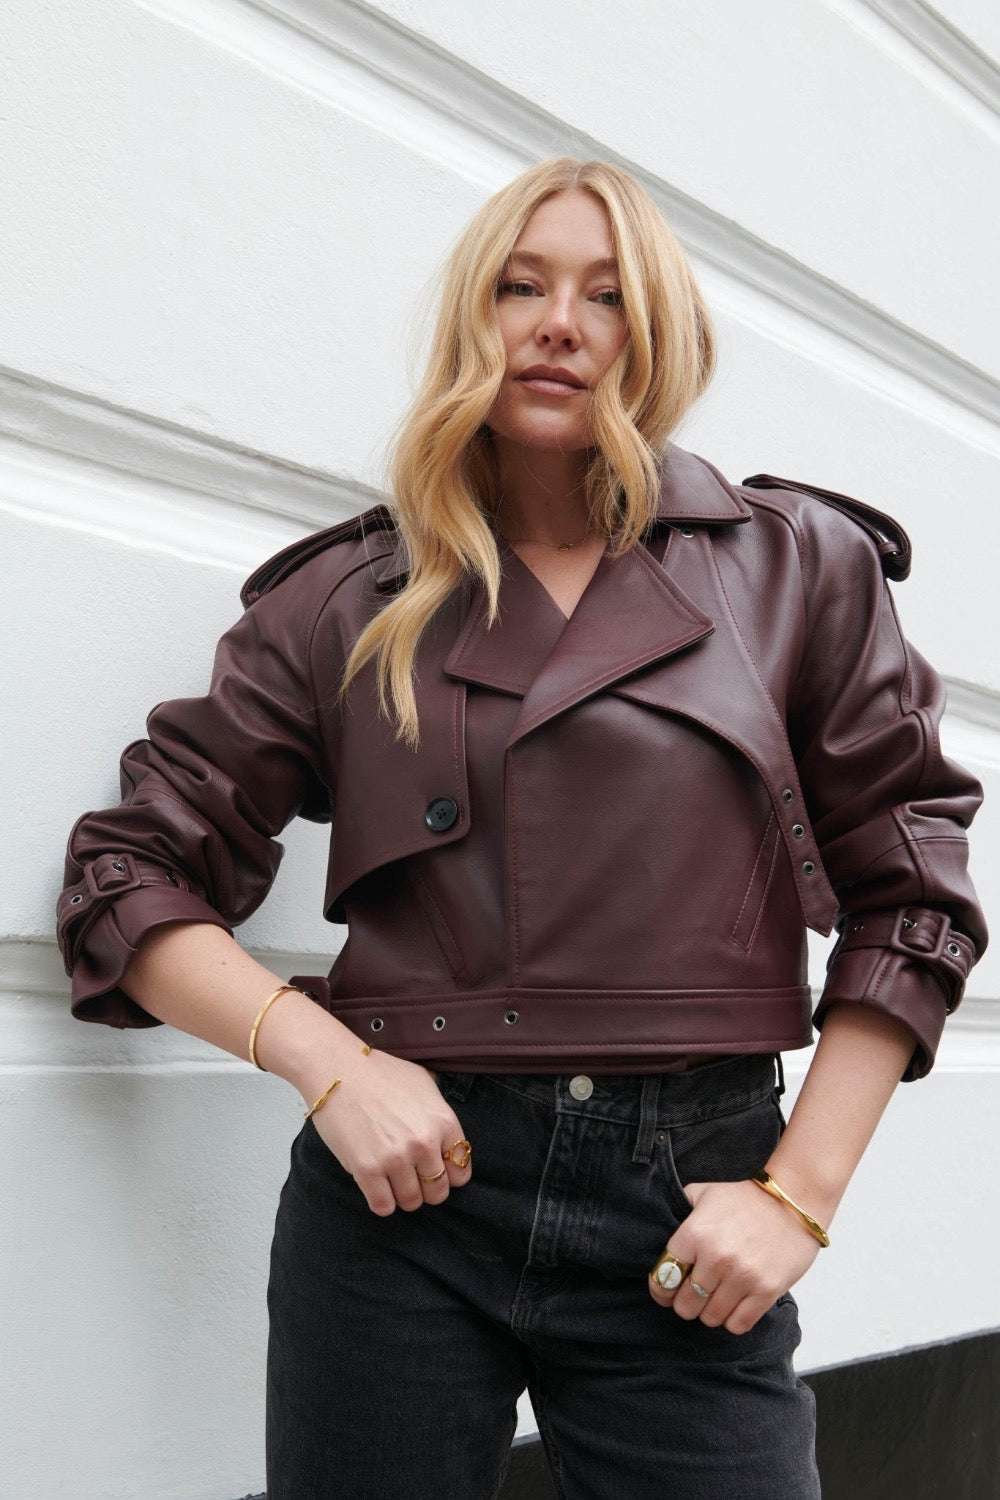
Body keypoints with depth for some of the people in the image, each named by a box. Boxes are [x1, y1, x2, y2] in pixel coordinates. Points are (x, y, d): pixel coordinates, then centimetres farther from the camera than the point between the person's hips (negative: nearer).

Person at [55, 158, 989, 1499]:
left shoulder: (802, 567, 5)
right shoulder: (347, 597, 5)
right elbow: (130, 879, 5)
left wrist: (801, 1193, -2)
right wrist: (322, 1059, -10)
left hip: (689, 1219, 0)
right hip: (404, 1176, 1)